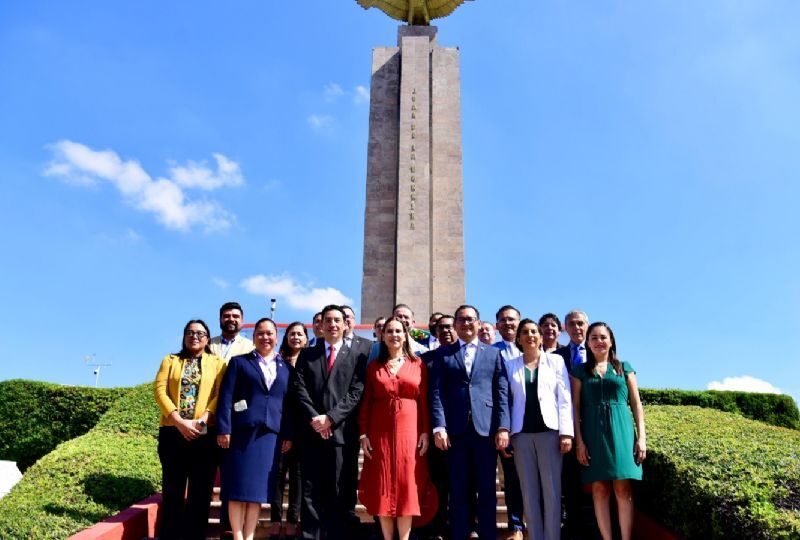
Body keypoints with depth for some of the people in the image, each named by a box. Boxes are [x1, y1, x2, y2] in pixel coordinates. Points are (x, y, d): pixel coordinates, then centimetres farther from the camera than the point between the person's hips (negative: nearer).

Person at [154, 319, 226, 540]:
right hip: (172, 432, 1)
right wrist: (179, 421, -13)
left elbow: (222, 394, -1)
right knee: (172, 491, 5)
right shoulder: (170, 360, 14)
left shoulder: (217, 363, 11)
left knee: (201, 492, 2)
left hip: (205, 433, -1)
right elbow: (160, 389, 1)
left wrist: (202, 420, -17)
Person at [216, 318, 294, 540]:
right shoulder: (239, 362, 8)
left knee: (258, 488, 4)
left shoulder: (286, 368, 15)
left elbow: (290, 404, 11)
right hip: (241, 431, -2)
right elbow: (226, 397, 0)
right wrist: (224, 429, -10)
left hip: (270, 434, 2)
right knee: (238, 488, -1)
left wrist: (288, 434, 4)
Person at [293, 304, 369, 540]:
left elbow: (356, 393, -2)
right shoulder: (306, 354, 14)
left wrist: (330, 418, -12)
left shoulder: (357, 357, 9)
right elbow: (300, 390, 4)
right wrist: (314, 418, -10)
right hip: (311, 431, 2)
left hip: (342, 432, -1)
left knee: (339, 493, 1)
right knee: (311, 491, 3)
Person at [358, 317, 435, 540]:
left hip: (409, 430, -1)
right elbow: (366, 402, 5)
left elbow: (425, 401, 2)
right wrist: (363, 433, -2)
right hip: (380, 431, 1)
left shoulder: (418, 364, 5)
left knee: (407, 484, 0)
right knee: (383, 486, 3)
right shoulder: (374, 366, 8)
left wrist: (425, 432, -6)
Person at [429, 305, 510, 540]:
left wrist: (503, 427, -5)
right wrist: (439, 427, -8)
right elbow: (436, 392, 2)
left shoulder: (493, 354, 13)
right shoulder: (443, 353, 11)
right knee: (458, 490, 5)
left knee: (487, 490, 6)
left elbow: (502, 393, 6)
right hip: (455, 429, 0)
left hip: (486, 428, 1)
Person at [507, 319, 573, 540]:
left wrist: (566, 432, -7)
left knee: (551, 491, 0)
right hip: (522, 434, 1)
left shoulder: (555, 361, 8)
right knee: (529, 492, 5)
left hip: (549, 431, -1)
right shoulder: (510, 365, 11)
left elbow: (565, 399, 2)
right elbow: (506, 400, 7)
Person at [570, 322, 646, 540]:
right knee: (599, 489, 0)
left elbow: (636, 404, 9)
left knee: (623, 488, -2)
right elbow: (576, 407, 4)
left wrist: (641, 436, 0)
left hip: (621, 431, 0)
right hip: (593, 434, 0)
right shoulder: (580, 371, 8)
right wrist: (579, 440, -4)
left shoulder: (624, 367, 11)